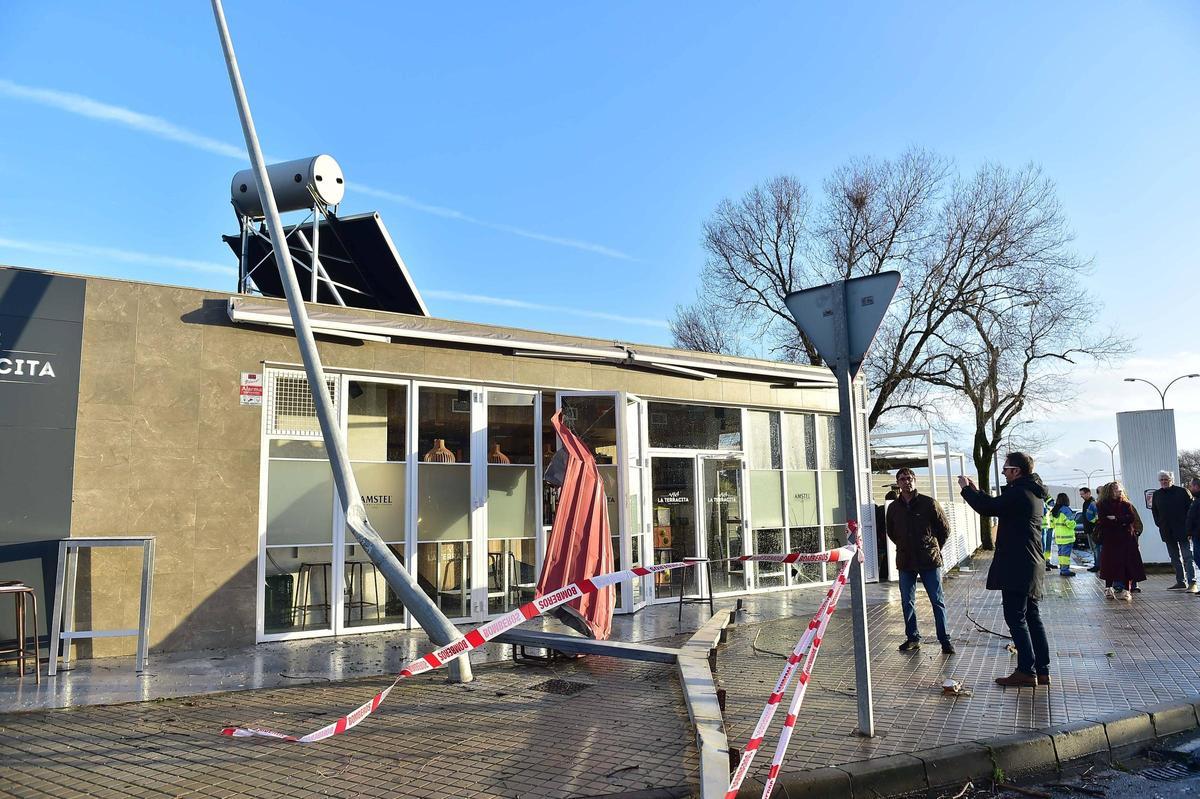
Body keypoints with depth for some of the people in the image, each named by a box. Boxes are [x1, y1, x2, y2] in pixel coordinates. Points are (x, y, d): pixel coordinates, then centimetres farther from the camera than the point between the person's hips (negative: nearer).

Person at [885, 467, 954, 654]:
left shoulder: (929, 503, -6)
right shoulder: (893, 508, 3)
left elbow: (945, 529, 5)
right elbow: (890, 532, 20)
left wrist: (934, 548, 8)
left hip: (929, 561, -3)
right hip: (905, 562, 3)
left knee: (938, 601, 1)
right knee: (907, 602, 8)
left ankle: (945, 640, 9)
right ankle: (912, 638, 20)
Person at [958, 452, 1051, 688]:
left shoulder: (1018, 492, -16)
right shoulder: (1032, 492, 15)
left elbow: (988, 508, -18)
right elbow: (998, 506, 22)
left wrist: (966, 489, -4)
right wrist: (976, 490, 20)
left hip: (1016, 566, -10)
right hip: (1031, 565, 10)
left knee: (1015, 617, -5)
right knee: (1032, 617, 12)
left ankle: (1026, 671, -3)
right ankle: (1042, 670, 15)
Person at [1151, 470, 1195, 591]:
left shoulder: (1182, 491, -3)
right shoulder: (1156, 495, 10)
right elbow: (1155, 512, 17)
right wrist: (1160, 525, 6)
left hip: (1183, 530, -5)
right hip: (1167, 533, 5)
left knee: (1187, 556, -6)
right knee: (1175, 558, 10)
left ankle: (1192, 582, -7)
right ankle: (1181, 582, 16)